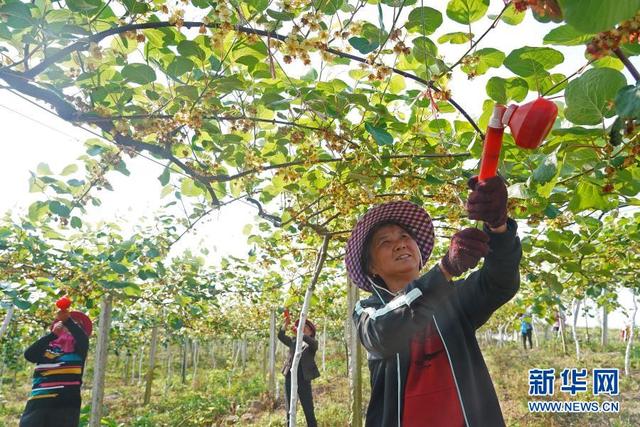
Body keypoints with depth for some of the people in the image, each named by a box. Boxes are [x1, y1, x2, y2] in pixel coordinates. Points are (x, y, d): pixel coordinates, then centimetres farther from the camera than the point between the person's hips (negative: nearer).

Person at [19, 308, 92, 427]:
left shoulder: (79, 349, 13)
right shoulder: (47, 346, 16)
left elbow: (83, 338, -10)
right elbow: (28, 354, -3)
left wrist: (68, 320, -25)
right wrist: (53, 334, -13)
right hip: (38, 403, 1)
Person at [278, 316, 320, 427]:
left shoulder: (313, 343, 4)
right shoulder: (294, 341, 15)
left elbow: (311, 342, -20)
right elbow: (281, 336, 5)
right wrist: (286, 324, -10)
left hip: (303, 379, -4)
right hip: (290, 377, 4)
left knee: (308, 409, -1)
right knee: (290, 409, 9)